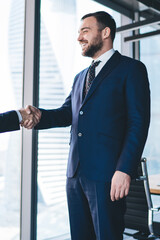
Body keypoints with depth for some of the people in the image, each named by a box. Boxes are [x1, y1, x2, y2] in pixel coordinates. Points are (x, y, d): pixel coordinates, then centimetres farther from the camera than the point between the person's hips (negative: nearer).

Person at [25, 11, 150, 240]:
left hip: (107, 175, -7)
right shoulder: (81, 77, 22)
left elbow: (138, 123, -9)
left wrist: (124, 170, -18)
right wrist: (39, 115, -8)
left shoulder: (131, 69, -1)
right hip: (75, 173, 7)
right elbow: (67, 113, 12)